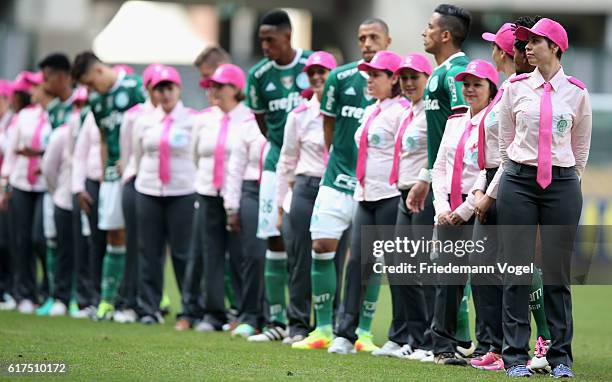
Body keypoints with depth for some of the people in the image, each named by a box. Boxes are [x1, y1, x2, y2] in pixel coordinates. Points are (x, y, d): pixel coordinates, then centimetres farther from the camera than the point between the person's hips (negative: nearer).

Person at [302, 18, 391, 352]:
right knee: (322, 246, -5)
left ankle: (363, 332, 11)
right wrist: (337, 158, 11)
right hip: (339, 178, 1)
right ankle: (324, 329, 5)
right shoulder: (340, 78, 1)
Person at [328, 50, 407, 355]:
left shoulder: (400, 111, -9)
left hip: (390, 197, -8)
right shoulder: (371, 112, 18)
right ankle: (345, 334, -1)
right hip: (366, 197, 8)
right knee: (358, 262, 2)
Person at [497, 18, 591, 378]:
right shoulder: (516, 88, 4)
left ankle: (561, 357, 10)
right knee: (517, 271, -1)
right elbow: (505, 141, 12)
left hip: (562, 186, -1)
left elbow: (581, 146, 11)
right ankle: (516, 357, 4)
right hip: (518, 183, 1)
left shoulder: (576, 92, 2)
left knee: (558, 273, 2)